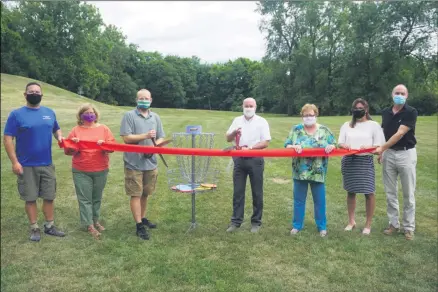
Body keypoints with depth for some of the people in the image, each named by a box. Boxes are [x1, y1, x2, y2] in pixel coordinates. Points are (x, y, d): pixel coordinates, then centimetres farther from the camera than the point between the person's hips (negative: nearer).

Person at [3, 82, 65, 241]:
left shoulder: (50, 112, 6)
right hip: (26, 166, -3)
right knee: (30, 198, 7)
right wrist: (14, 162, -15)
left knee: (49, 197, 11)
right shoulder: (16, 114, -6)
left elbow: (56, 129, 21)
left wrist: (59, 137, -4)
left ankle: (50, 226, 25)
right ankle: (35, 229, 21)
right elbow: (7, 139, -8)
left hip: (47, 164, 4)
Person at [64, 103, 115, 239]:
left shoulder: (104, 129, 5)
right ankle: (90, 226, 8)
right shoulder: (76, 130, 3)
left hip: (100, 170, 1)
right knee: (85, 199, 1)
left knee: (97, 198, 13)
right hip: (81, 171, -1)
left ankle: (95, 220, 28)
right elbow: (67, 150, 5)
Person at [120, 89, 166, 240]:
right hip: (134, 163, -5)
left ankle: (143, 218, 33)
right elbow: (126, 138, -13)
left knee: (145, 194, 16)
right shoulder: (129, 116, -6)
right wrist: (146, 136, -20)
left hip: (150, 162, 5)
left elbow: (161, 138, 10)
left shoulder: (155, 117, 9)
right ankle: (139, 225, 8)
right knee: (136, 194, 1)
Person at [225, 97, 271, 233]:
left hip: (255, 160, -3)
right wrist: (234, 133, -14)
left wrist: (250, 147, -19)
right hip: (239, 160, 3)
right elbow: (228, 139, 8)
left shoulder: (262, 121, -1)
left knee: (257, 193, 5)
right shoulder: (237, 120, 9)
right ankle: (236, 221, 15)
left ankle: (256, 222, 16)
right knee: (238, 192, 6)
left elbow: (266, 142, -7)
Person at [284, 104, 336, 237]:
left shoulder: (324, 130, 4)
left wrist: (331, 147, -16)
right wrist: (294, 147, -21)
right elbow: (286, 146, 0)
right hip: (300, 171, 0)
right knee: (298, 199, 9)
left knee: (320, 200, 8)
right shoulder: (296, 130, 3)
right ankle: (297, 225, 23)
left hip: (318, 172, 0)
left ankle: (322, 226, 23)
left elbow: (334, 145, 6)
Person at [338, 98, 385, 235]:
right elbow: (340, 143, 8)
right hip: (349, 161, 3)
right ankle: (351, 221, 24)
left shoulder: (374, 125, 2)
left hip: (365, 161, -3)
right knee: (351, 192, 11)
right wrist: (344, 145, -15)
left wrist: (368, 148, -22)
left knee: (369, 192, -1)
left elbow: (379, 145, -2)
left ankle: (368, 224, 13)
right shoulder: (346, 125, 12)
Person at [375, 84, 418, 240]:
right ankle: (393, 223, 21)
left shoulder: (411, 112, -11)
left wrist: (382, 147, -23)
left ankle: (409, 227, 15)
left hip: (406, 154, -4)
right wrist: (381, 151, 3)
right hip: (389, 154, 4)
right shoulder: (385, 112, 5)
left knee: (408, 193, 4)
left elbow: (400, 134, -19)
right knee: (390, 192, 9)